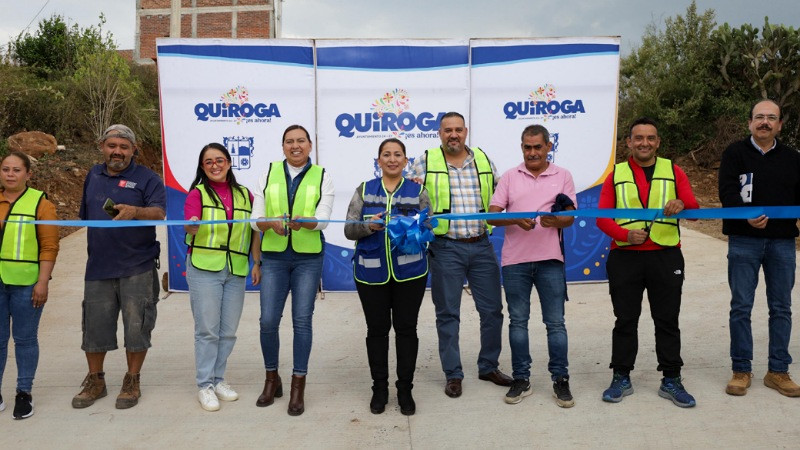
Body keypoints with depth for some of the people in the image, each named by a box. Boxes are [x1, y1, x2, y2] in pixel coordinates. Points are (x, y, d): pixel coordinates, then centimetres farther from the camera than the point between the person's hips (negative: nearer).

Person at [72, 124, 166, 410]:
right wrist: (95, 247, 19)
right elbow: (86, 215, 22)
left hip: (137, 268, -4)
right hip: (98, 266, 4)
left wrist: (135, 211, -35)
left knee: (136, 326, 3)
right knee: (95, 325, 10)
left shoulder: (146, 178, -3)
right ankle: (95, 381, 27)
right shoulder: (94, 176, 13)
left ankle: (132, 382, 18)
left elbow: (159, 212, -16)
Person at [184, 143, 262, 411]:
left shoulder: (244, 194, 11)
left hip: (236, 270, 3)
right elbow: (190, 229, -12)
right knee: (207, 329, -2)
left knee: (228, 331, 8)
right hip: (204, 268, -3)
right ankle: (205, 385, 9)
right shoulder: (198, 193, 2)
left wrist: (257, 263, 5)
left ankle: (218, 380, 23)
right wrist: (192, 225, -35)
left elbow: (254, 232, 12)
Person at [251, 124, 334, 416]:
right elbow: (256, 218, 0)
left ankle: (298, 388, 12)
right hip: (274, 256, 1)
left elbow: (323, 219, -10)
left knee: (302, 320, 0)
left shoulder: (322, 177, 3)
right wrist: (271, 224, -22)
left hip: (308, 257, -1)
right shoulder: (269, 174, 6)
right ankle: (272, 379, 23)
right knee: (268, 320, 0)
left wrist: (303, 222, -31)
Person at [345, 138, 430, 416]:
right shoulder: (364, 190, 7)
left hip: (409, 271, 0)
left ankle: (405, 389, 18)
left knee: (406, 328, 5)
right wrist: (368, 225, -19)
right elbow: (349, 229, 1)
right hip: (372, 272, 1)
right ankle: (379, 387, 23)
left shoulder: (418, 191, 6)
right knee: (377, 329, 7)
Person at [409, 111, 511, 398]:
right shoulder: (426, 161, 2)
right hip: (446, 248, -3)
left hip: (482, 246, 3)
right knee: (448, 313, 6)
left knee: (492, 310, 9)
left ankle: (489, 367, 28)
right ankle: (453, 374, 20)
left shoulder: (483, 159, 10)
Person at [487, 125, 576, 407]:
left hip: (550, 259, -1)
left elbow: (570, 218, 4)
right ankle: (521, 379, 19)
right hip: (515, 260, 1)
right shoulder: (509, 177, 8)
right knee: (518, 321, 8)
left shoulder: (563, 176, 7)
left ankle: (560, 380, 15)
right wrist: (516, 220, -18)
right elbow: (492, 214, 1)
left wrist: (556, 221, -19)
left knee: (555, 322, 3)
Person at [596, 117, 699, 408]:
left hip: (666, 257, 0)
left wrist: (682, 205, -25)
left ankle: (671, 381, 19)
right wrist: (625, 234, -17)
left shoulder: (673, 171, 8)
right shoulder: (616, 175, 8)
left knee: (667, 321, 7)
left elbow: (694, 208, -2)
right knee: (625, 320, 7)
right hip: (624, 258, 0)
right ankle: (621, 378, 18)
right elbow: (601, 216, 1)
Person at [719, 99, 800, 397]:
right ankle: (741, 370, 13)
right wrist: (747, 215, -27)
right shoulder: (735, 153, 1)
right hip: (744, 240, -3)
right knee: (741, 306, 2)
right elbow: (727, 192, -10)